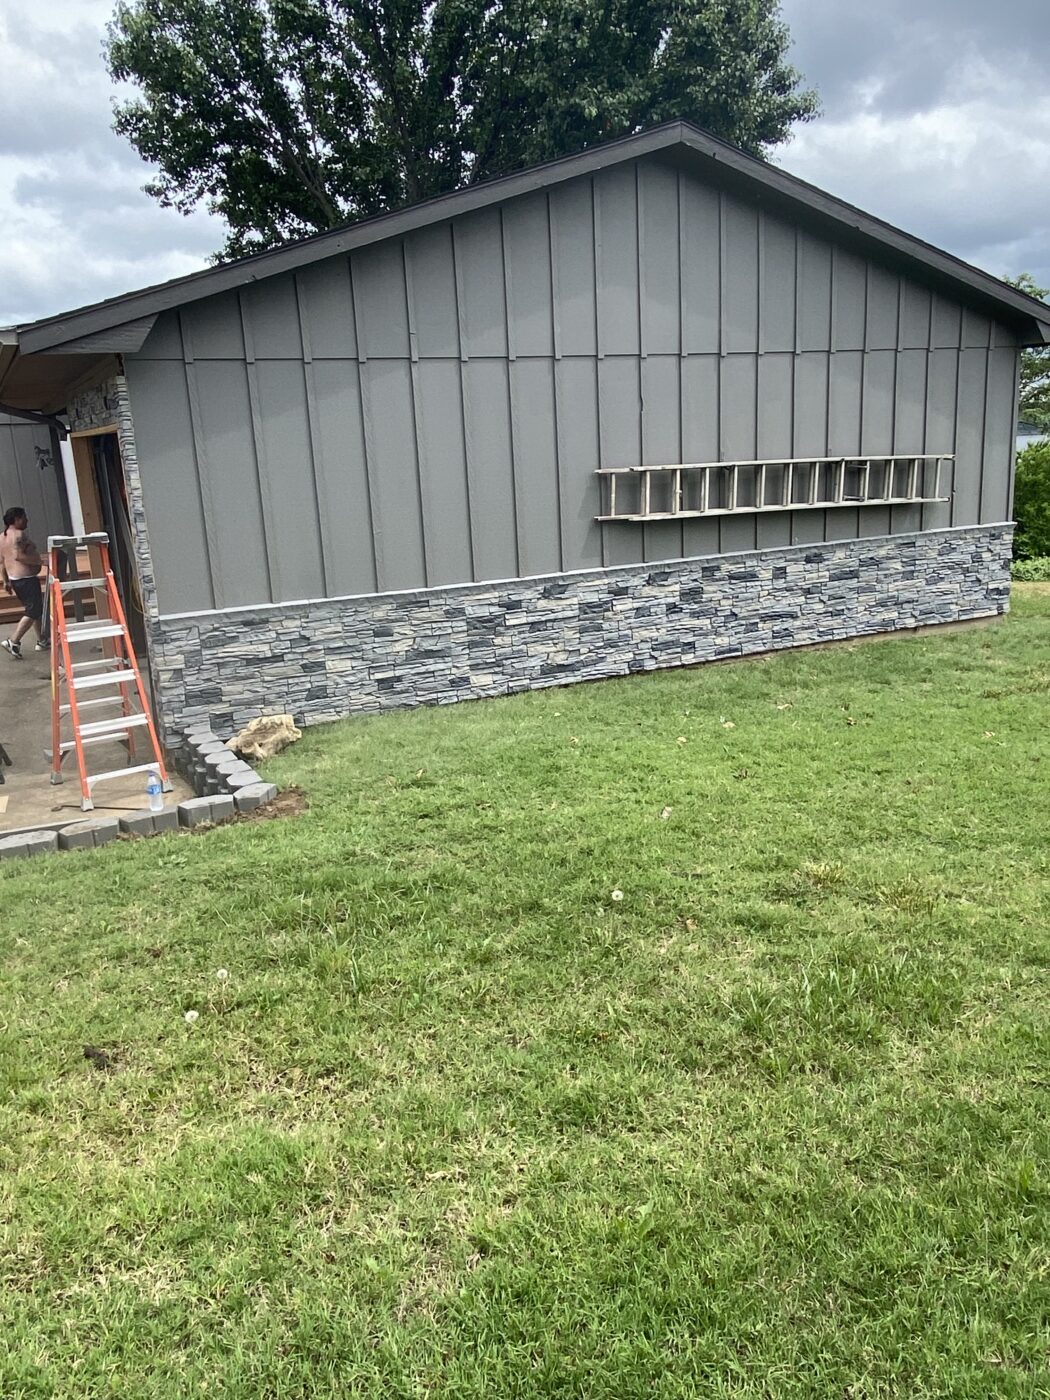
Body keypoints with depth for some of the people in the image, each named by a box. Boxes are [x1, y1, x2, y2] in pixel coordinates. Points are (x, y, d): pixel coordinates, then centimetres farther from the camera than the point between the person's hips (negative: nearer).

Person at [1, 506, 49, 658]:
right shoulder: (19, 534, -14)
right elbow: (18, 556, -26)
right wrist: (38, 560, -20)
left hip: (14, 579, 10)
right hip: (27, 579, -10)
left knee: (37, 609, 19)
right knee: (32, 612, -5)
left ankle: (41, 641, 23)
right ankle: (14, 642, -11)